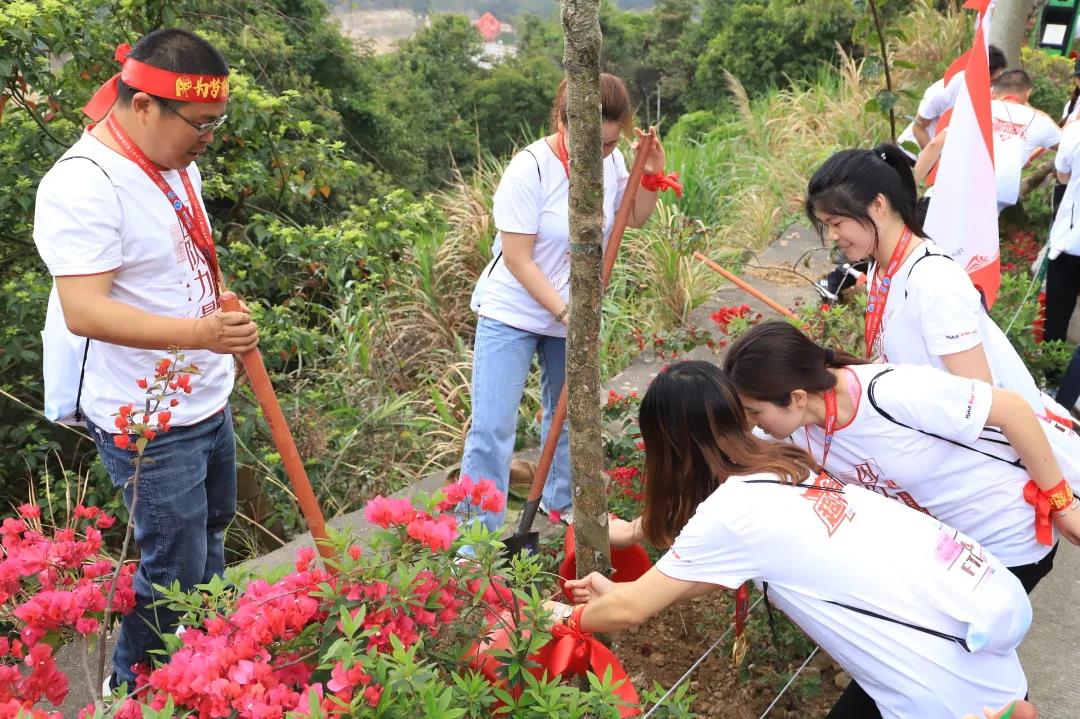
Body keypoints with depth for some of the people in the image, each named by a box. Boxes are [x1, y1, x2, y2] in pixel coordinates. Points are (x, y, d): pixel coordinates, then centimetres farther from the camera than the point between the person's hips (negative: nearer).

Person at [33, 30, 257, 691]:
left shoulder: (177, 161, 3)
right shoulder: (84, 185, -24)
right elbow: (83, 312, -31)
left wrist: (225, 338, 23)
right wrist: (196, 333, -43)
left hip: (208, 399, 9)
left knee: (213, 524, 26)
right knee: (174, 567, 4)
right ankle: (132, 685, 30)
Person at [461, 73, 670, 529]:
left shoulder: (611, 160, -6)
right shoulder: (530, 168, -22)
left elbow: (634, 218, 11)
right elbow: (517, 258, -21)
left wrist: (652, 174, -6)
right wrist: (563, 310, -23)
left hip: (574, 314, 5)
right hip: (513, 312, -5)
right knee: (492, 426, -6)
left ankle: (562, 502, 41)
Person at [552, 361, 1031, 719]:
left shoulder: (732, 510, -16)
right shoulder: (782, 467, 7)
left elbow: (631, 611, -6)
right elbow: (712, 572, 18)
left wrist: (566, 616, 12)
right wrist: (620, 591, 23)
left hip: (954, 679, -7)